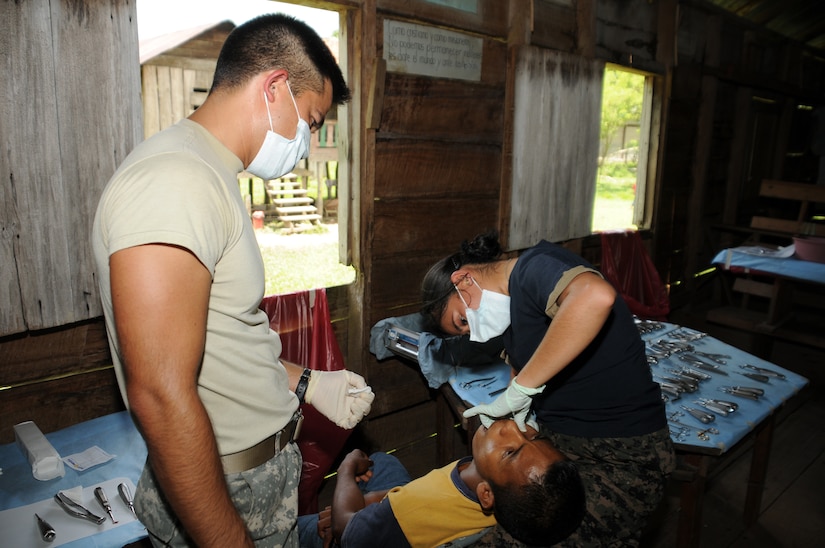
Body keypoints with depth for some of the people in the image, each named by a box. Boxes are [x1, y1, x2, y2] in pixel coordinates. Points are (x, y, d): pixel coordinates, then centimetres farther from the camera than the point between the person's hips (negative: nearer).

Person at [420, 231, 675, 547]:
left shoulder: (534, 267, -19)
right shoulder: (511, 303, 9)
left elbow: (596, 297, -40)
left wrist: (518, 391, -34)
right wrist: (512, 410, -4)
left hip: (621, 456, -8)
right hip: (556, 441, 8)